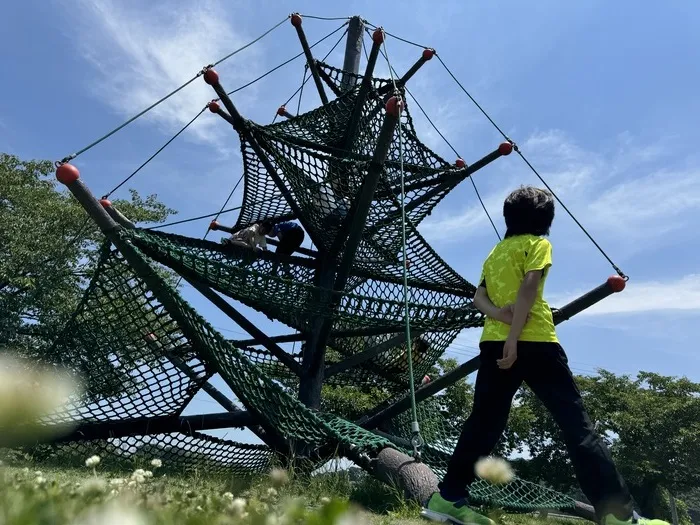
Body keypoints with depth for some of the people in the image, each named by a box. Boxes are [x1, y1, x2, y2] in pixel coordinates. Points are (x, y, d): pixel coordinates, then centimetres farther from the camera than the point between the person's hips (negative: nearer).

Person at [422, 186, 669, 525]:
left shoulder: (495, 252, 23)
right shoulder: (538, 243, 4)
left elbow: (479, 297, 11)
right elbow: (528, 287, -11)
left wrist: (498, 313, -7)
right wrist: (514, 337, -18)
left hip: (493, 343, 6)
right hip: (533, 342, -6)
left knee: (483, 425, 8)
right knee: (576, 424, -1)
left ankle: (449, 498, 7)